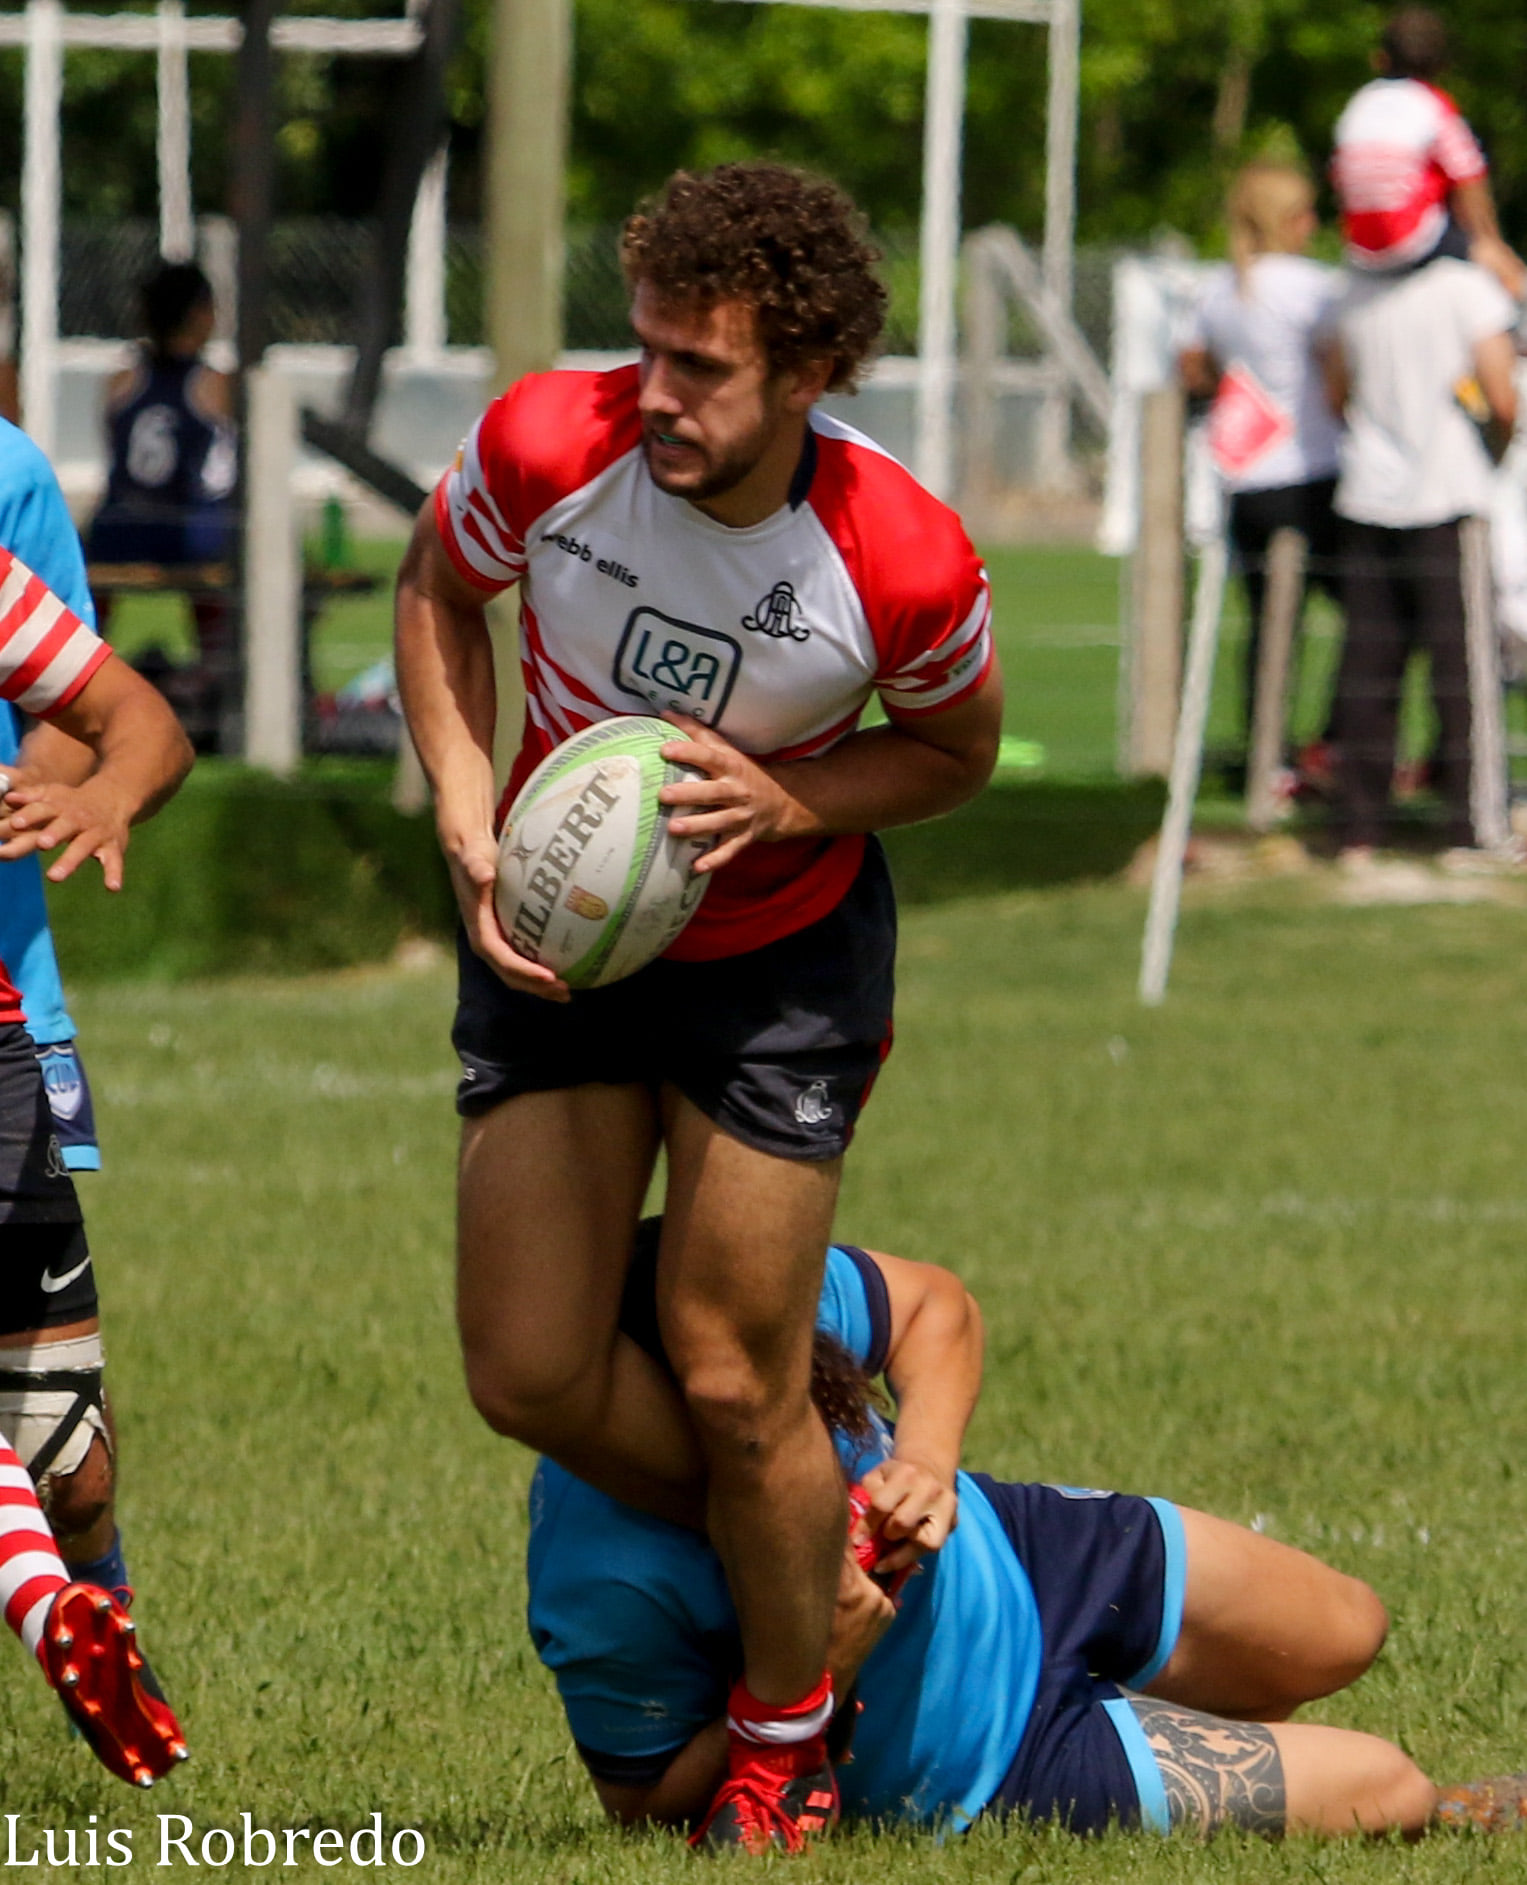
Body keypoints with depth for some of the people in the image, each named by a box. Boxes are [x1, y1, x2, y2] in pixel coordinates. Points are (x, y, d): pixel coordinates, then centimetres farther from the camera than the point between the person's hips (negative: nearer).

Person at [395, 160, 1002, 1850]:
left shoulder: (906, 565, -26)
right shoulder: (546, 445, -23)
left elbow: (956, 751, -4)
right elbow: (436, 589, 0)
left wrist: (780, 801, -23)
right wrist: (467, 822, -12)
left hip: (777, 960, -2)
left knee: (736, 1389, -4)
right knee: (528, 1377, -2)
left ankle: (781, 1747, 21)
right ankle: (793, 1544, 27)